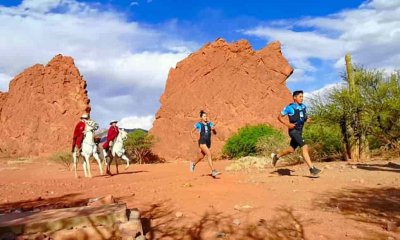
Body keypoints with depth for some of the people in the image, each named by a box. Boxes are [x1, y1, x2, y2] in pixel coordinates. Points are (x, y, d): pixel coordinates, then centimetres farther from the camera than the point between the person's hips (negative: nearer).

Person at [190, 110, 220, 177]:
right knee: (209, 154, -24)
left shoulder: (209, 124, 9)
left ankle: (193, 164, 50)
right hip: (202, 142, -5)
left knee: (201, 157, 19)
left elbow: (215, 133, 6)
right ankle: (213, 171, -26)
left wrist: (213, 129, -15)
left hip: (208, 143, 5)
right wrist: (193, 139, -8)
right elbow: (191, 132, 9)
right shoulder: (198, 124, -1)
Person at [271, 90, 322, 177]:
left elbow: (305, 117, 22)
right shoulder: (289, 108, -9)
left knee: (291, 149, 16)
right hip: (293, 131, -8)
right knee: (305, 147, -18)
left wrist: (307, 120, -2)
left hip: (300, 132, 8)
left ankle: (276, 156, 38)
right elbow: (279, 117, -3)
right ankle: (312, 169, -18)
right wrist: (288, 124, -16)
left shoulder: (303, 107, 10)